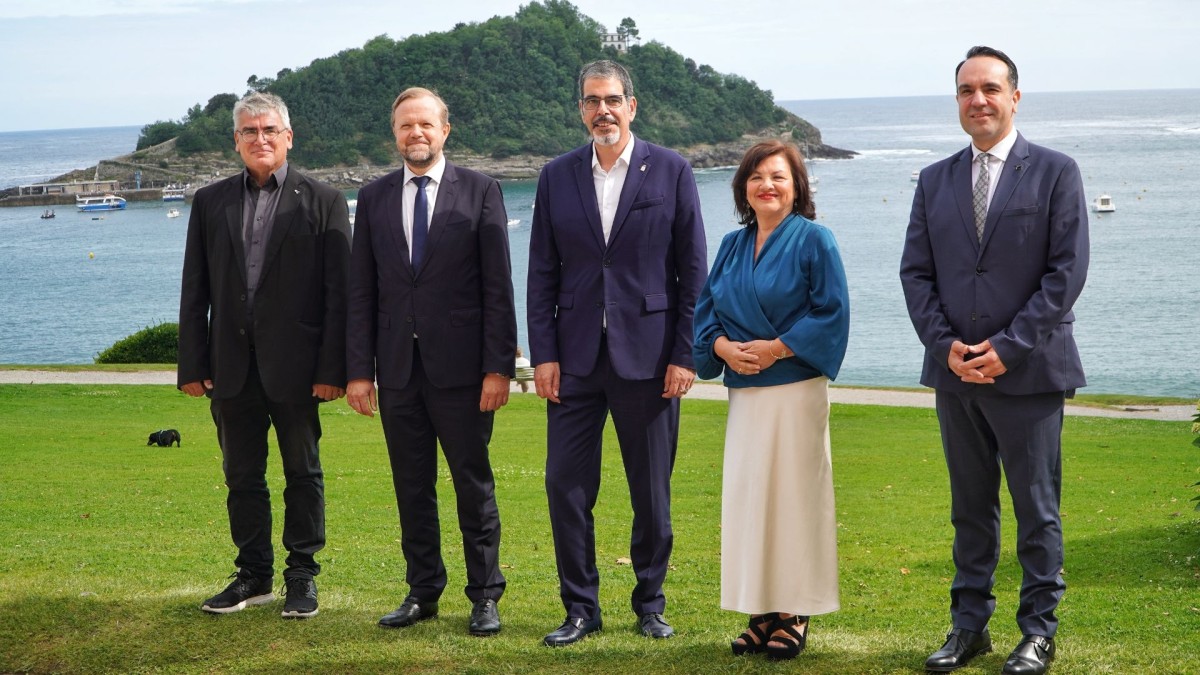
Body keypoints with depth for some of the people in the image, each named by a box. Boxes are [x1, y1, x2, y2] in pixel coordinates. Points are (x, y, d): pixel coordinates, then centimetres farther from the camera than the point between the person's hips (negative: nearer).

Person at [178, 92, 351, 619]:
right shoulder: (210, 202, 10)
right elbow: (195, 292, 8)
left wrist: (332, 368, -11)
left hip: (295, 366, -3)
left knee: (303, 473, 7)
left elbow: (339, 292, -5)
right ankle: (253, 576, 22)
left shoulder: (322, 201, 0)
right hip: (232, 367, 3)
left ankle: (302, 576, 17)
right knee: (242, 475, 10)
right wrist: (193, 365, 1)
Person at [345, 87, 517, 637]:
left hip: (460, 366, -3)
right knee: (412, 487, 9)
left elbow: (498, 287, -3)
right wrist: (358, 370, 1)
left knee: (474, 484, 3)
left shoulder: (480, 191, 1)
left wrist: (499, 367, -9)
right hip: (398, 366, 3)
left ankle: (485, 596, 12)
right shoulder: (374, 198, 10)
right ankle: (423, 592, 20)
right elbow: (361, 292, 8)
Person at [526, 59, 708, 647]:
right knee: (566, 485, 1)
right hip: (576, 356, 2)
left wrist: (685, 354, -6)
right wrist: (543, 354, -1)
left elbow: (692, 270, -1)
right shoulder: (557, 176, 7)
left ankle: (650, 603, 23)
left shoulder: (671, 172, 0)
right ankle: (581, 608, 13)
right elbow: (542, 273, 6)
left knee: (652, 491, 7)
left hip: (648, 357, -2)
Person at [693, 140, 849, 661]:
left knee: (793, 495, -4)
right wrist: (722, 346, -6)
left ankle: (794, 615, 4)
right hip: (744, 389, 5)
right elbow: (706, 307, 14)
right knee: (747, 495, 4)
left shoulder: (813, 240, -3)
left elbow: (832, 312, -8)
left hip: (796, 388, -5)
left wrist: (777, 348, -15)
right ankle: (762, 612, 12)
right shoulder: (732, 245, 13)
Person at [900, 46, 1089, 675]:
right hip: (955, 372, 4)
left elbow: (1067, 270, -7)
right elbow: (915, 272, 8)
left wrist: (1008, 347, -14)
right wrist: (945, 344, -7)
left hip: (1029, 370, -4)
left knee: (1037, 510, 3)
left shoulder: (1055, 172, -1)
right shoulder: (935, 180, 11)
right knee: (970, 508, 12)